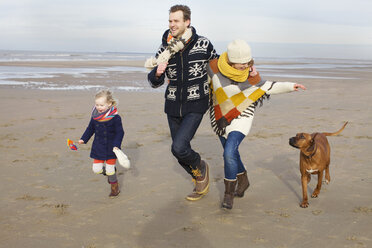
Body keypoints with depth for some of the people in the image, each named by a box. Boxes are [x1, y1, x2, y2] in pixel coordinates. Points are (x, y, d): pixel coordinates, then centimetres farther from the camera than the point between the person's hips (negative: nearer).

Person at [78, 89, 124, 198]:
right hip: (98, 148, 5)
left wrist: (116, 145, -21)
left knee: (110, 170, 3)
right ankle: (110, 172, 32)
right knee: (96, 169, 1)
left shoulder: (115, 118, -16)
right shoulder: (95, 117, -1)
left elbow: (119, 132, -13)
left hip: (111, 149, -5)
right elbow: (90, 129, 14)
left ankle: (115, 187, 26)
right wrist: (83, 139, 7)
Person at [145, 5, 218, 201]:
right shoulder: (165, 49, -3)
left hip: (195, 106, -4)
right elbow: (154, 82, 0)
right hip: (173, 106, 4)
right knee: (180, 153, 12)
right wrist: (157, 73, -22)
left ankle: (201, 168, 12)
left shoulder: (203, 44, -9)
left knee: (179, 147, -21)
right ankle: (201, 183, 37)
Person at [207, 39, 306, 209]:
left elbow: (265, 86, 2)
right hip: (220, 116, 3)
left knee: (230, 152, -20)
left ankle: (229, 192, -5)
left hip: (241, 116, -3)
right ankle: (243, 181, 41)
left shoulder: (251, 76, -17)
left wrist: (290, 86, -4)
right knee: (230, 152, 14)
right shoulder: (214, 67, -17)